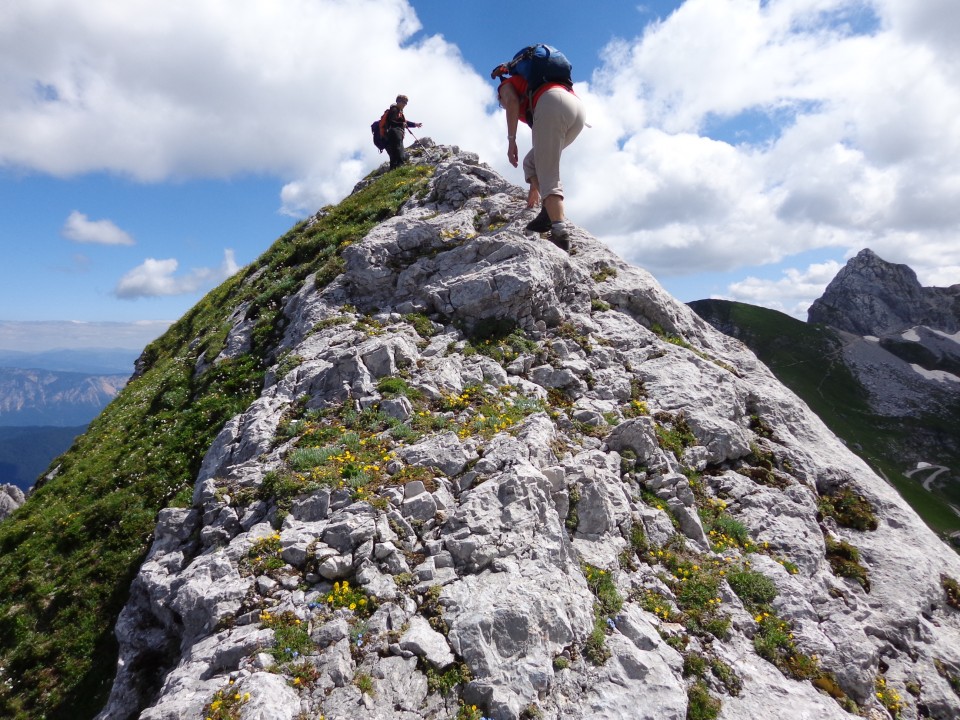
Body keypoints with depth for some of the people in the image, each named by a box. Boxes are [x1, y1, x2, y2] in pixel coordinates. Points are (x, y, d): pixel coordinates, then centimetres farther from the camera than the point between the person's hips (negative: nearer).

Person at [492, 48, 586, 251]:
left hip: (553, 103, -7)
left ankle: (560, 233, -23)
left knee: (546, 175, -9)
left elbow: (512, 101, -1)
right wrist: (534, 186, 45)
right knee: (532, 162, 21)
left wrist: (511, 140, -7)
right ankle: (552, 212, 2)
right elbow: (546, 149, 42)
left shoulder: (506, 84, 28)